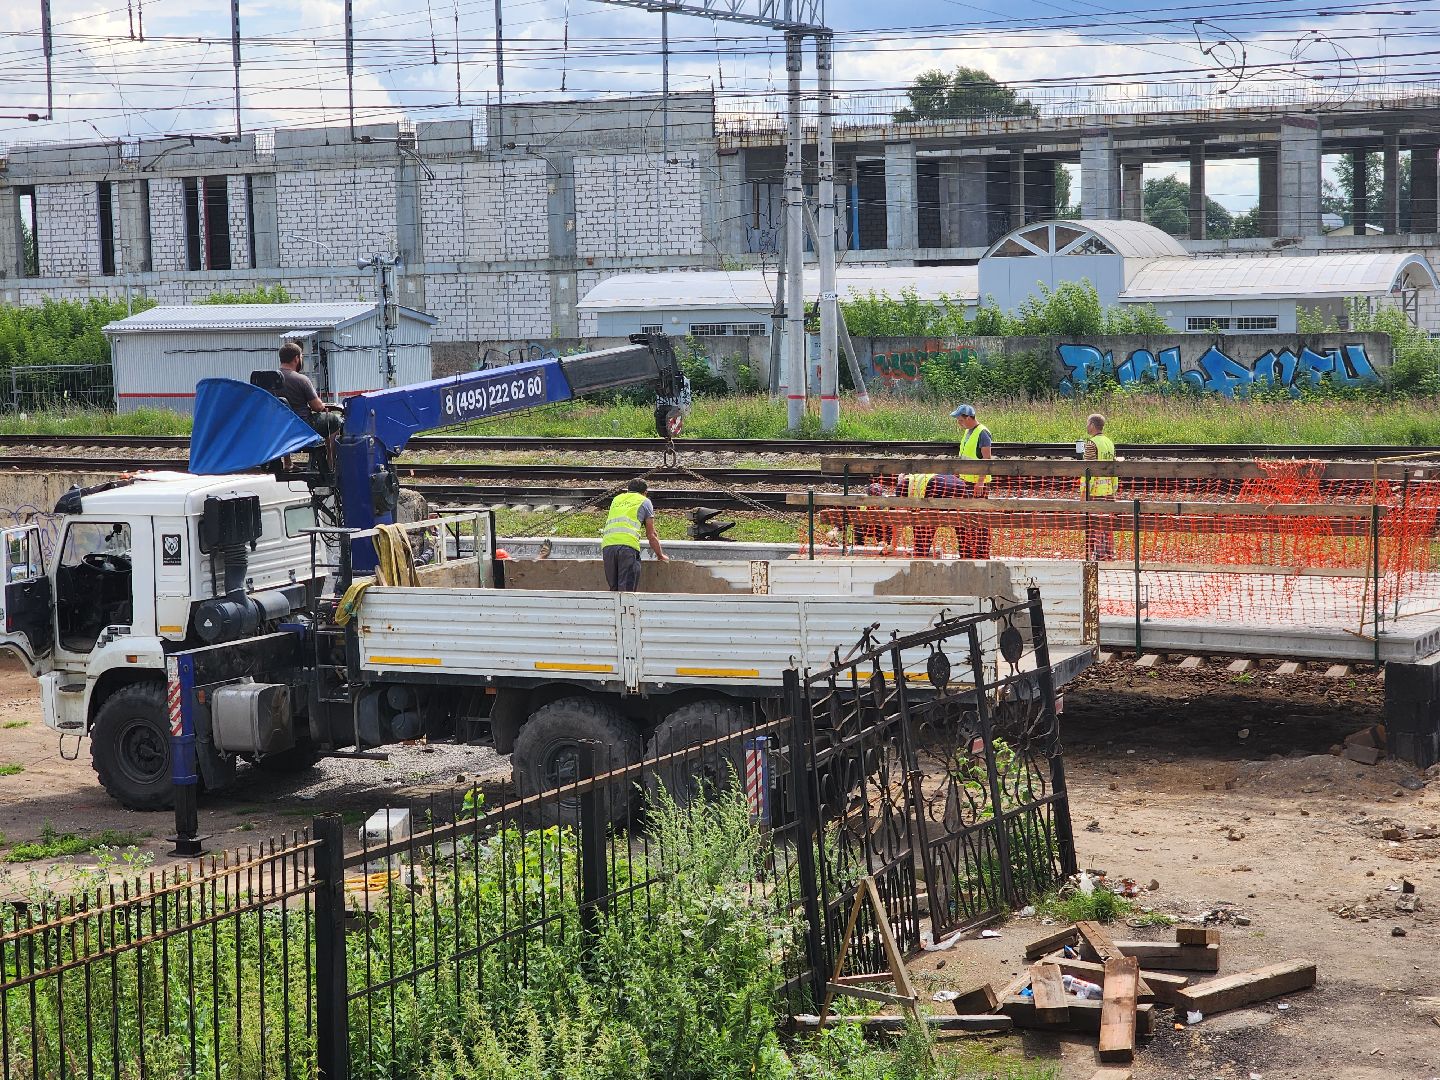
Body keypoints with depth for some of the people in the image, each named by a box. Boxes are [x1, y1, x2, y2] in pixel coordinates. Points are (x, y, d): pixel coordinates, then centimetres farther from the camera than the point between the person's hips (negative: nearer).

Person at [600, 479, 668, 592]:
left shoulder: (616, 499, 32)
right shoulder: (645, 502, 19)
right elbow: (651, 535, 19)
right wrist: (660, 555, 33)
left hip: (607, 544, 4)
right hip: (628, 545, -4)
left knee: (613, 589, 9)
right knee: (627, 590, -8)